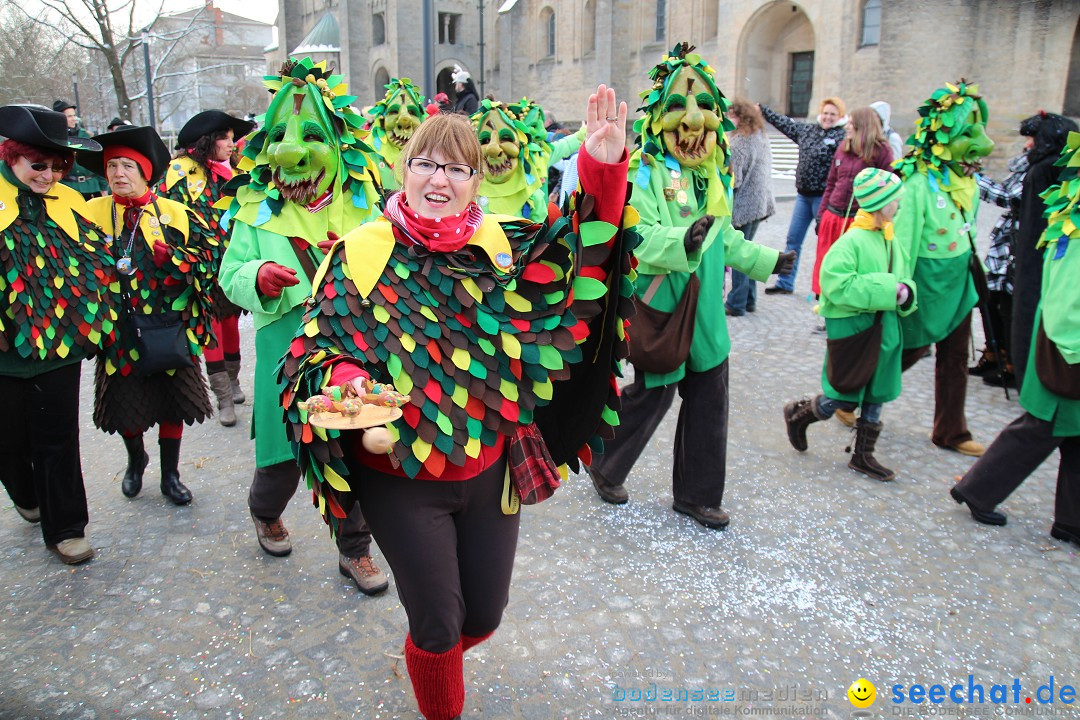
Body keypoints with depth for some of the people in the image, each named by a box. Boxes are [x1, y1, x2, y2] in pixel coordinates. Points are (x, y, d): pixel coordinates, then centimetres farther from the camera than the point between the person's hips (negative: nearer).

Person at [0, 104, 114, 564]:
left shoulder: (69, 205, 3)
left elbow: (97, 266, 11)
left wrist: (89, 326, 7)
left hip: (59, 346, 1)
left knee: (59, 439, 6)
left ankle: (64, 528, 19)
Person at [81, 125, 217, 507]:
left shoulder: (174, 212, 2)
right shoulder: (93, 212, 3)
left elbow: (208, 255, -2)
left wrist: (172, 257, -16)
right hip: (120, 332, 1)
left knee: (172, 405, 7)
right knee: (125, 406, 10)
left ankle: (170, 475, 26)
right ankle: (136, 459, 41)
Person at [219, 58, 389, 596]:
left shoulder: (363, 200, 4)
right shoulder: (257, 208, 2)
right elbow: (230, 275, 3)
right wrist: (258, 277, -18)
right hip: (287, 353, -1)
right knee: (283, 456, 8)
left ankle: (355, 550, 29)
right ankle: (265, 513, 45)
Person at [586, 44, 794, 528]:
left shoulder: (712, 172, 12)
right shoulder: (646, 171, -12)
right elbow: (637, 238, -24)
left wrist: (764, 260, 27)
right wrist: (683, 242, -39)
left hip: (705, 308, 8)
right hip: (660, 307, -7)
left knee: (709, 401, 11)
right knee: (651, 396, 3)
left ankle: (696, 493, 27)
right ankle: (605, 468, 30)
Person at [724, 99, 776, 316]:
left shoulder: (740, 142, -16)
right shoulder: (761, 138, 11)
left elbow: (733, 179, -19)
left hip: (742, 205, -9)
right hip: (760, 204, 9)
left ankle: (736, 303, 3)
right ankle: (749, 299, 23)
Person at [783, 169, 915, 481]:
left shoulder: (889, 239, 6)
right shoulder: (852, 241, -18)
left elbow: (901, 277, 16)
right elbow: (838, 286, -26)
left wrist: (905, 292, -7)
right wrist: (888, 290, -25)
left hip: (884, 330, 8)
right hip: (851, 329, -8)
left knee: (875, 396, 15)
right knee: (844, 397, 2)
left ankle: (863, 456, 30)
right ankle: (798, 414, 30)